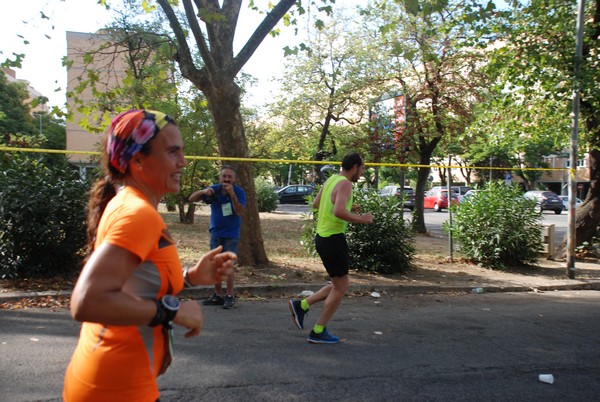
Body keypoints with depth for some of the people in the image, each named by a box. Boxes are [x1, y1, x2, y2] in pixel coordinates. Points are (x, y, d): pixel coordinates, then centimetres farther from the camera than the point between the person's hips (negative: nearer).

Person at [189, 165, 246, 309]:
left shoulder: (239, 192, -13)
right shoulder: (214, 189, -5)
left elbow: (240, 212, -24)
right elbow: (192, 199, -4)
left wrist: (232, 194, -33)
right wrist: (203, 191, -24)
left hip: (231, 234, -4)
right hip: (216, 233, 4)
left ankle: (230, 296, 3)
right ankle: (218, 295, 19)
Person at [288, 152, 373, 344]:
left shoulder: (331, 179, 12)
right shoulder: (345, 184, -16)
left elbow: (316, 204, 24)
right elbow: (338, 212, -31)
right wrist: (361, 219, -17)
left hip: (323, 236, 9)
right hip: (333, 239, -9)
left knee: (341, 284, 19)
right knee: (340, 288, 4)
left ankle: (302, 305, 16)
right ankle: (318, 332, 13)